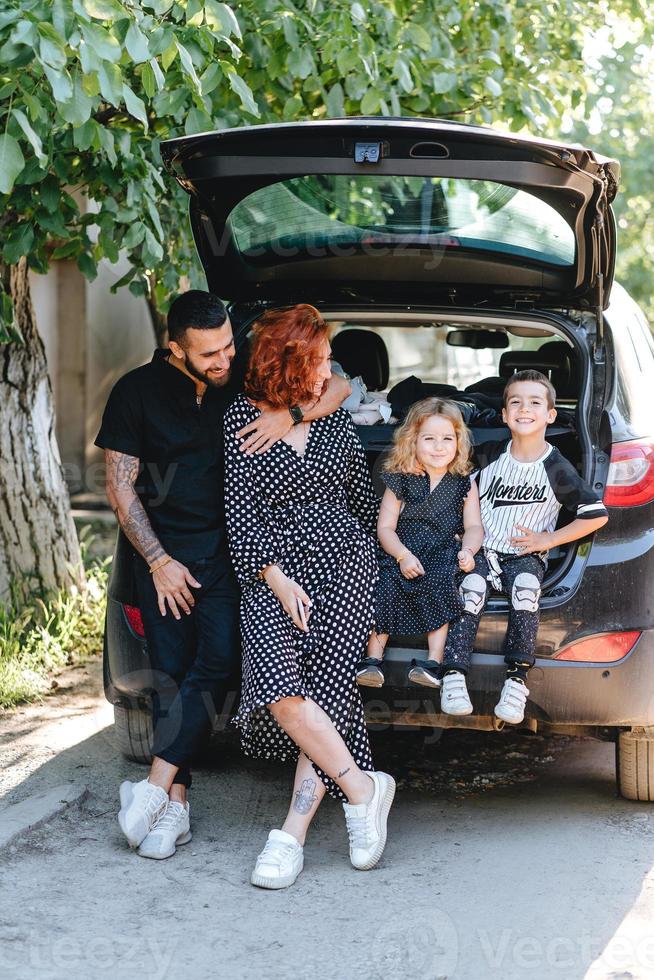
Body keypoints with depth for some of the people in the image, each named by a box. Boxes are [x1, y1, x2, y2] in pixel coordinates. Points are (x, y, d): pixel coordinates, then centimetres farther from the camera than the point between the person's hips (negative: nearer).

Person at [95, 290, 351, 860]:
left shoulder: (245, 377, 1)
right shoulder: (138, 391, -2)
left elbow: (338, 386, -1)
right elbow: (120, 488, 0)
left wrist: (290, 414, -22)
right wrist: (159, 561, -6)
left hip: (228, 551, 1)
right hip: (164, 553, 0)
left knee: (217, 664, -16)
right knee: (172, 675, -2)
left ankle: (156, 786, -13)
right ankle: (176, 804, 2)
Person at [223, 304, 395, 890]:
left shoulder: (335, 418, 13)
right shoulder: (243, 418, 3)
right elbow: (241, 513, -1)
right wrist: (279, 582, -11)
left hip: (344, 561, 2)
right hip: (273, 568, -2)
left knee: (326, 685, -18)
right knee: (276, 680, -27)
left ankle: (294, 831, -17)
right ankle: (362, 788, -14)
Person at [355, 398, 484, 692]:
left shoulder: (464, 484, 9)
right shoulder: (401, 482, 6)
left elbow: (473, 527, 5)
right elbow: (385, 527, 2)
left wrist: (467, 551, -17)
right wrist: (403, 555, -16)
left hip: (443, 555, -1)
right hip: (401, 552, 1)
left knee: (440, 581, -32)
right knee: (386, 584, -28)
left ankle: (434, 659, -30)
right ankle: (373, 656, -24)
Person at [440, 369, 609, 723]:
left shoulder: (557, 469, -3)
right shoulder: (489, 455, 3)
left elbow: (597, 514, -1)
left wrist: (548, 539, -6)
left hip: (526, 554, -1)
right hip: (481, 549, 1)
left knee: (525, 587, -33)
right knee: (471, 586, -29)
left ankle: (516, 679, -32)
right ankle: (454, 674, -32)